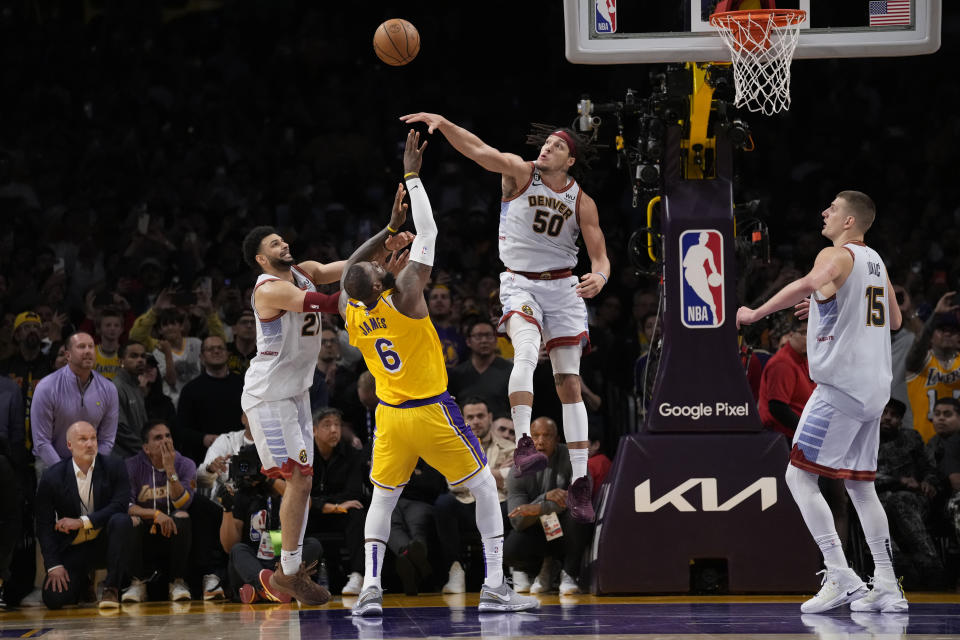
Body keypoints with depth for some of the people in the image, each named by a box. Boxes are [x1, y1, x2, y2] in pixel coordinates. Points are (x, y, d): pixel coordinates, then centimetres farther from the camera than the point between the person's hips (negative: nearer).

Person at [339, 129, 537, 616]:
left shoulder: (350, 314, -4)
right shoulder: (403, 298, -19)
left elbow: (350, 269, 18)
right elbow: (428, 233, -14)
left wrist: (390, 228, 17)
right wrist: (412, 176, -8)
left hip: (390, 416, 5)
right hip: (431, 413, -5)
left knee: (382, 499, 17)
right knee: (485, 488, 8)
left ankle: (370, 588, -2)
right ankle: (494, 588, 2)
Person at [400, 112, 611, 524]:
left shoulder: (581, 203, 1)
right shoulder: (521, 173, -4)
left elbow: (600, 256, -1)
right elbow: (478, 150, -17)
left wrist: (599, 278, -25)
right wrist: (442, 123, -34)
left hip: (563, 288, 3)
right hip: (519, 284, -2)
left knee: (569, 382, 0)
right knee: (526, 351, -32)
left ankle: (580, 482, 2)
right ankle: (523, 444, -43)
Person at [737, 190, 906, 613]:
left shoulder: (836, 256, -9)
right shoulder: (875, 262, 17)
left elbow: (809, 283, -31)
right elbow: (894, 320, 29)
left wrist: (756, 313, -24)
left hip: (840, 385, -9)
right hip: (874, 388, 9)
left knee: (799, 476, -6)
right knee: (859, 484, 13)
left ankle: (841, 579, -14)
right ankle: (887, 588, 9)